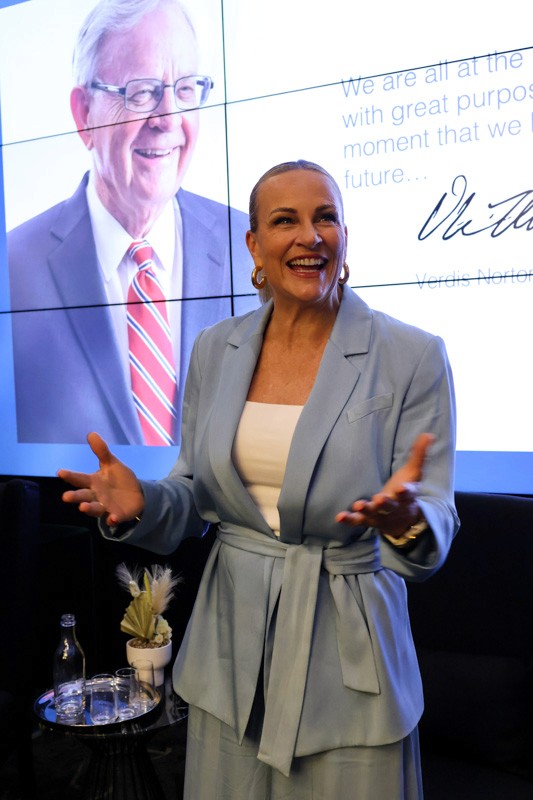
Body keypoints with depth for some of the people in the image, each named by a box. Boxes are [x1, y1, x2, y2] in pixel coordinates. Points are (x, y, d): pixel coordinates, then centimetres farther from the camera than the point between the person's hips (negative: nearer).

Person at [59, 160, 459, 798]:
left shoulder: (412, 356, -11)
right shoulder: (214, 351, 1)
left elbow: (436, 526, -9)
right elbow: (195, 496, 7)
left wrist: (408, 520, -32)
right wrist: (140, 504, -14)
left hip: (348, 656, -3)